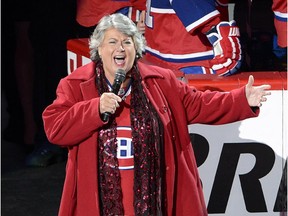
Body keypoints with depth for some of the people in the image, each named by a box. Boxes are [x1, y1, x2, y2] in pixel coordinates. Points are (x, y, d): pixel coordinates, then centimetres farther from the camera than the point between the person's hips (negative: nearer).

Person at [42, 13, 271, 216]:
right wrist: (96, 109, -21)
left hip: (150, 197, 2)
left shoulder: (160, 81, 8)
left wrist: (242, 100, 1)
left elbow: (196, 105, 11)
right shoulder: (74, 85, 0)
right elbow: (54, 128, -8)